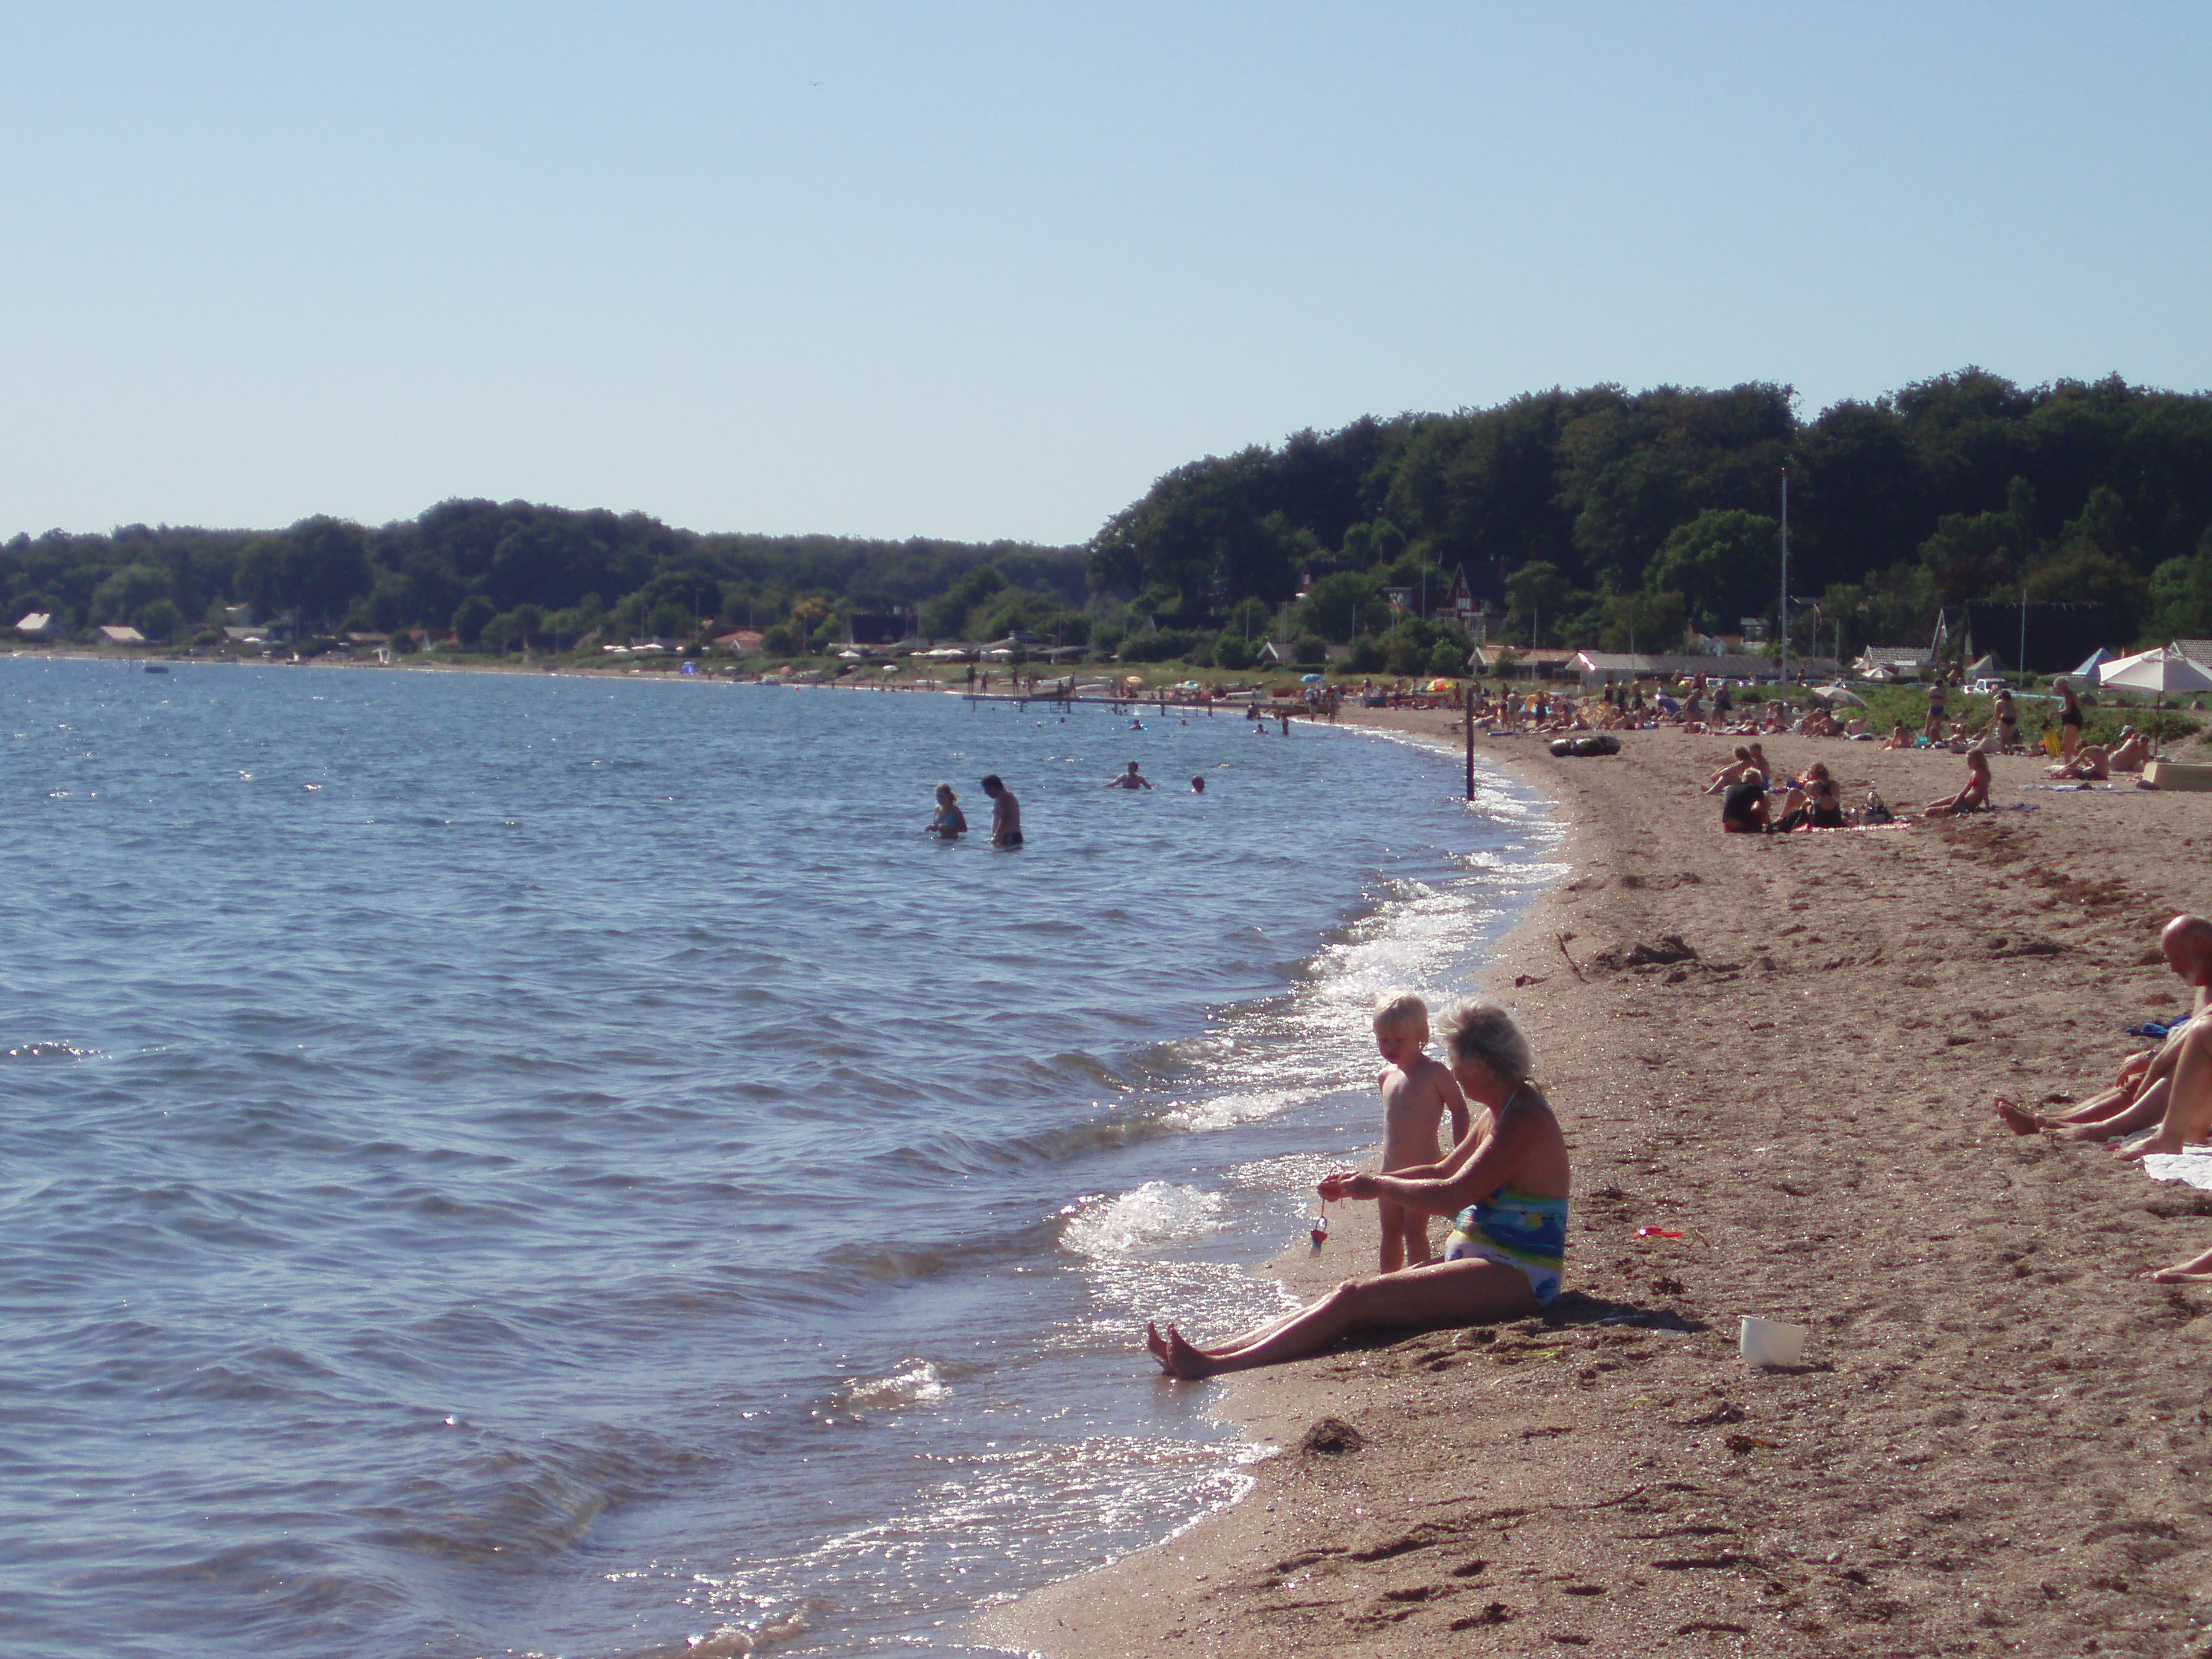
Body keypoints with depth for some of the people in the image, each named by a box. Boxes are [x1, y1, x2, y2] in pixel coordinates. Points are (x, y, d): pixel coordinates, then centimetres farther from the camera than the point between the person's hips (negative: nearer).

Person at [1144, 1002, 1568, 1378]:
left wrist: (1379, 1186, -9)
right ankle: (1212, 1352, -12)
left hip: (1515, 1279, -10)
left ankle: (1216, 1366, -29)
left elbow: (1449, 1195, -24)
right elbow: (1443, 1172, 27)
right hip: (1477, 1260, 10)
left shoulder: (1525, 1121, -17)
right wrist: (1359, 1182, 16)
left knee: (1354, 1299, -21)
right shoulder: (1500, 1111, 17)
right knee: (1347, 1296, -3)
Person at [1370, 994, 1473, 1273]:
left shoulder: (1434, 1072, -11)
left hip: (1423, 1168, -7)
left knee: (1414, 1230, -8)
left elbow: (1459, 1109, -6)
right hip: (1391, 1170, 7)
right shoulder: (1386, 1076, 9)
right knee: (1390, 1232, 11)